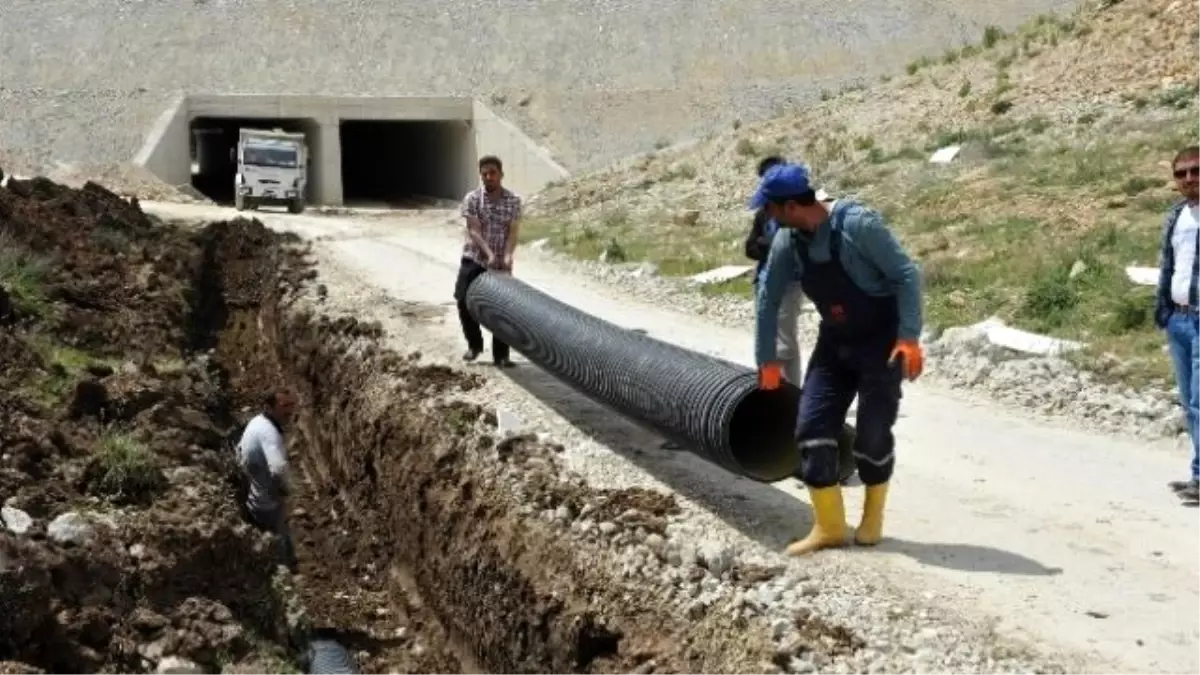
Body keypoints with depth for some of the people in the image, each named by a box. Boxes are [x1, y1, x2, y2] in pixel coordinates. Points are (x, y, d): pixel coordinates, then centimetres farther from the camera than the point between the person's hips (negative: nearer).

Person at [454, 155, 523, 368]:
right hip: (474, 259, 0)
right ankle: (474, 344, 18)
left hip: (501, 263, 0)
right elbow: (473, 231, -13)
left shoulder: (513, 200, -2)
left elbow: (513, 232, -7)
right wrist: (489, 254, -27)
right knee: (464, 301, -4)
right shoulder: (472, 199, -5)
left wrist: (507, 256, -24)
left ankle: (501, 354, 8)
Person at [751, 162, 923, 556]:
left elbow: (906, 275, -20)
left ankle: (872, 519, 22)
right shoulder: (787, 242, -5)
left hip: (882, 341, -5)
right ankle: (828, 527, 9)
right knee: (811, 429, -3)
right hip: (834, 342, 6)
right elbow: (768, 299, 7)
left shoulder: (857, 224, -23)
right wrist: (766, 359, 11)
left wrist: (909, 337, -27)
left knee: (872, 434, -2)